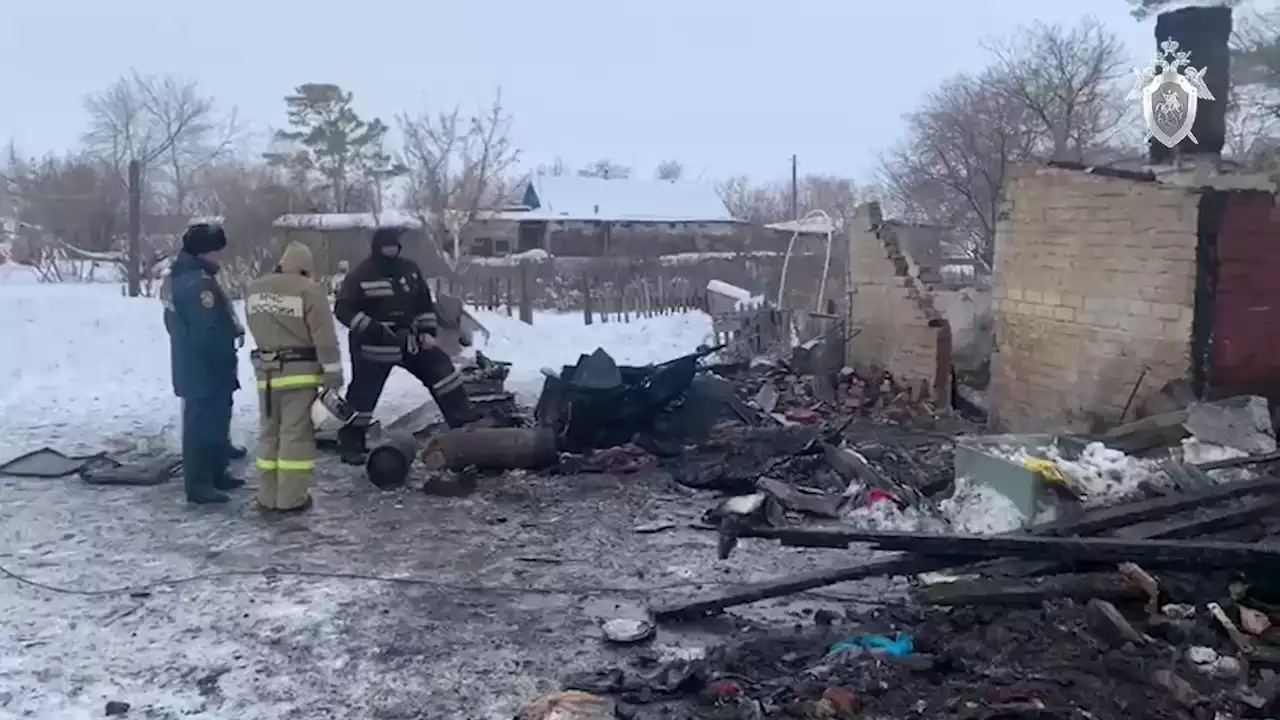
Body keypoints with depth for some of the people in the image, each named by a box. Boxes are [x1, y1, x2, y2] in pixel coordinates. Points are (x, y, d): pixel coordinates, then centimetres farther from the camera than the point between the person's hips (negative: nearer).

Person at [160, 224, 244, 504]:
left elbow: (175, 322, 20)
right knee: (205, 424, -5)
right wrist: (228, 357, -11)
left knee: (213, 420, 20)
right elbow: (209, 331, -26)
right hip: (206, 369, -11)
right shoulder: (200, 283, -23)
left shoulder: (176, 278, 12)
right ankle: (199, 484, 1)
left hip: (191, 365, 11)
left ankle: (215, 473, 30)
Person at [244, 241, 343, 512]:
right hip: (299, 371, -6)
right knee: (296, 434, -2)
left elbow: (256, 328, 15)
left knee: (269, 433, 13)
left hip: (266, 371, 6)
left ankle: (268, 496, 18)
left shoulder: (254, 290, 7)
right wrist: (333, 370, -10)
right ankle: (292, 498, 0)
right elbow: (324, 336, -14)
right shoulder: (309, 290, -13)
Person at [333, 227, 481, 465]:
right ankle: (350, 443, 14)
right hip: (374, 347, -5)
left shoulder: (410, 269, 5)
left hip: (409, 340, 5)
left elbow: (425, 302, 14)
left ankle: (464, 421, 9)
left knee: (442, 369, 1)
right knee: (363, 394, 0)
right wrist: (372, 329, -23)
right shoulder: (360, 275, -12)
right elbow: (343, 309, -14)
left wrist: (428, 331, 3)